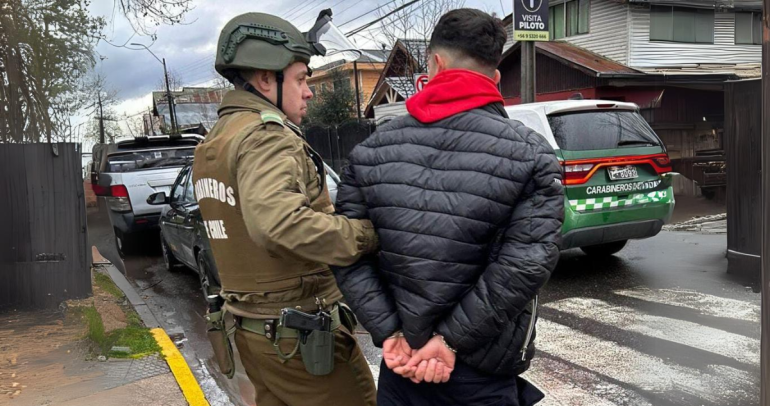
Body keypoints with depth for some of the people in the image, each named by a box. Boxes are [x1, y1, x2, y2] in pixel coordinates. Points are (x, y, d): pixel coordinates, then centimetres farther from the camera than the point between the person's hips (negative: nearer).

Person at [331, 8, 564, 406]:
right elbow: (527, 263, -17)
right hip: (485, 372, -2)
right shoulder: (529, 153, -8)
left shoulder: (373, 148, 0)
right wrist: (451, 339, -13)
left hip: (401, 359, 2)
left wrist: (389, 333, -7)